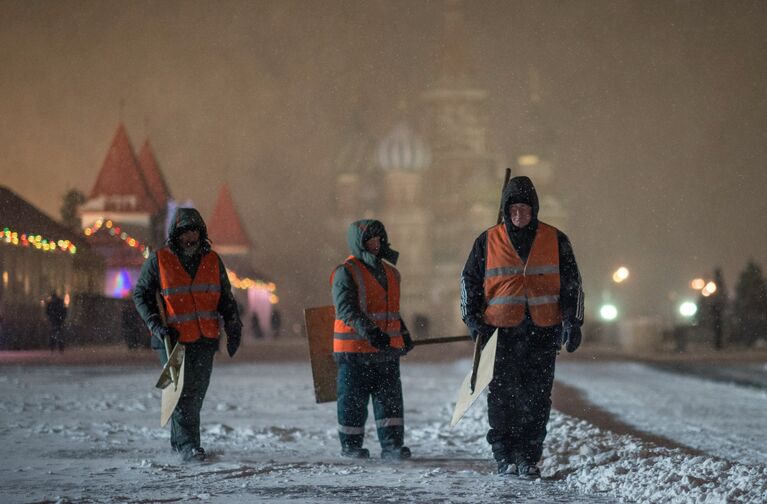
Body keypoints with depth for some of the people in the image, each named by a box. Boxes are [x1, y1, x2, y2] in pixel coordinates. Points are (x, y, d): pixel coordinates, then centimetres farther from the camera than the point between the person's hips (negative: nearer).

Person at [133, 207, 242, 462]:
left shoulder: (212, 260, 11)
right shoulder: (158, 260, 0)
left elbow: (226, 298, 19)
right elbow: (141, 295, 4)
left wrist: (233, 326, 6)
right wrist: (156, 325, -8)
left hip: (205, 339, 4)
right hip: (173, 338, -4)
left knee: (197, 392, 8)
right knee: (182, 391, -10)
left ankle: (178, 440, 21)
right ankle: (187, 444, -8)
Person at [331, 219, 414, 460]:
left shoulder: (390, 272, 16)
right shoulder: (346, 273, -8)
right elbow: (347, 309, -17)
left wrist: (403, 334, 22)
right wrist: (370, 332, -28)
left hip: (387, 350, 6)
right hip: (355, 349, -6)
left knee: (390, 398, 1)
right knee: (353, 400, 2)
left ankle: (392, 444, 3)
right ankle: (350, 445, 13)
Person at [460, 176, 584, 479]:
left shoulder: (555, 241, 7)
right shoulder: (488, 241, 6)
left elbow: (572, 283, 12)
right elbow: (469, 280, 12)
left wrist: (573, 322, 4)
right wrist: (472, 317, 1)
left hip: (544, 330, 1)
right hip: (501, 330, 0)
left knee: (537, 396, 1)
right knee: (502, 394, -2)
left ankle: (529, 457, 7)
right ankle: (504, 455, 8)